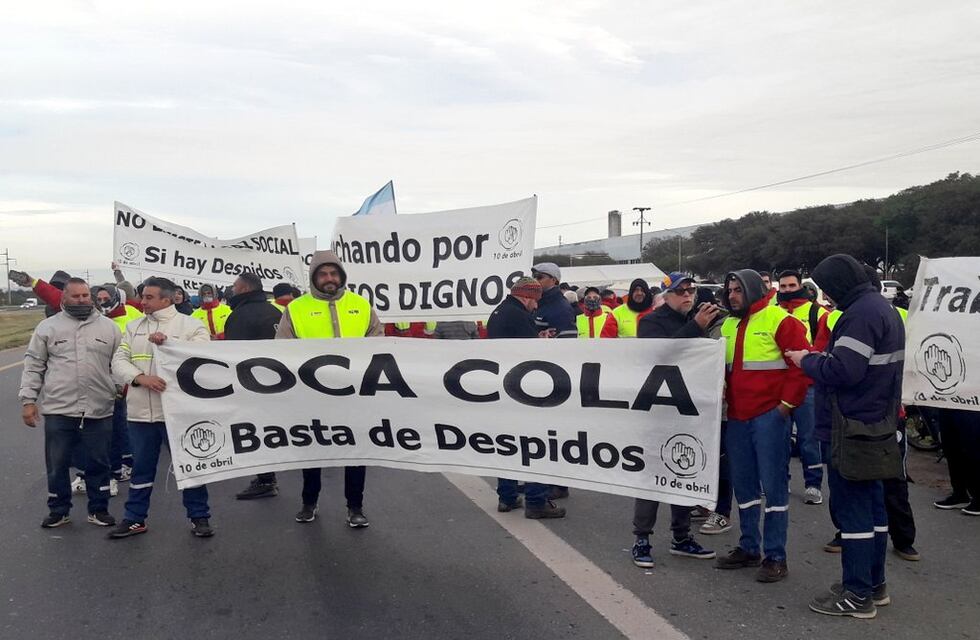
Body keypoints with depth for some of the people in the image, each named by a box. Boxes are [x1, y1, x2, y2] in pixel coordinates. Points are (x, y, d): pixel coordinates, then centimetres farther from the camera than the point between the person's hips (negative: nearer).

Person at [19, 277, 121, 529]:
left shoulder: (108, 326, 7)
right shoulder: (48, 327, 4)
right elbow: (33, 366, 5)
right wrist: (28, 400, 0)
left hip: (99, 410, 1)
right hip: (58, 410, 0)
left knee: (98, 463, 8)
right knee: (57, 463, 8)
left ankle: (99, 509, 21)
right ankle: (58, 510, 24)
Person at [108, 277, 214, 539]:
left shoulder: (190, 325, -3)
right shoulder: (134, 326, 12)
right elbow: (118, 361, 5)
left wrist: (169, 342, -21)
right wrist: (140, 377, -13)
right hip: (141, 410, 4)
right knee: (141, 467, 15)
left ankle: (199, 517, 18)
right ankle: (134, 518, 28)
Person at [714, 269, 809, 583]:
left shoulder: (778, 319, -8)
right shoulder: (728, 325, 14)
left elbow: (802, 363, -11)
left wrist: (787, 403, -11)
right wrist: (722, 399, 10)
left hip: (769, 416, -7)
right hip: (736, 417, 7)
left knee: (773, 485, -1)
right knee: (743, 485, 13)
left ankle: (775, 557, 7)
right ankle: (748, 548, 25)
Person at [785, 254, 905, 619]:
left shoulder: (860, 314, -19)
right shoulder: (882, 308, 14)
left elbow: (842, 371, -26)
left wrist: (807, 360, -10)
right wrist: (821, 358, 7)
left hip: (851, 428, -10)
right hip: (876, 424, 10)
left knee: (851, 508, -3)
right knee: (871, 503, 16)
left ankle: (857, 595, 5)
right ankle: (874, 584, 27)